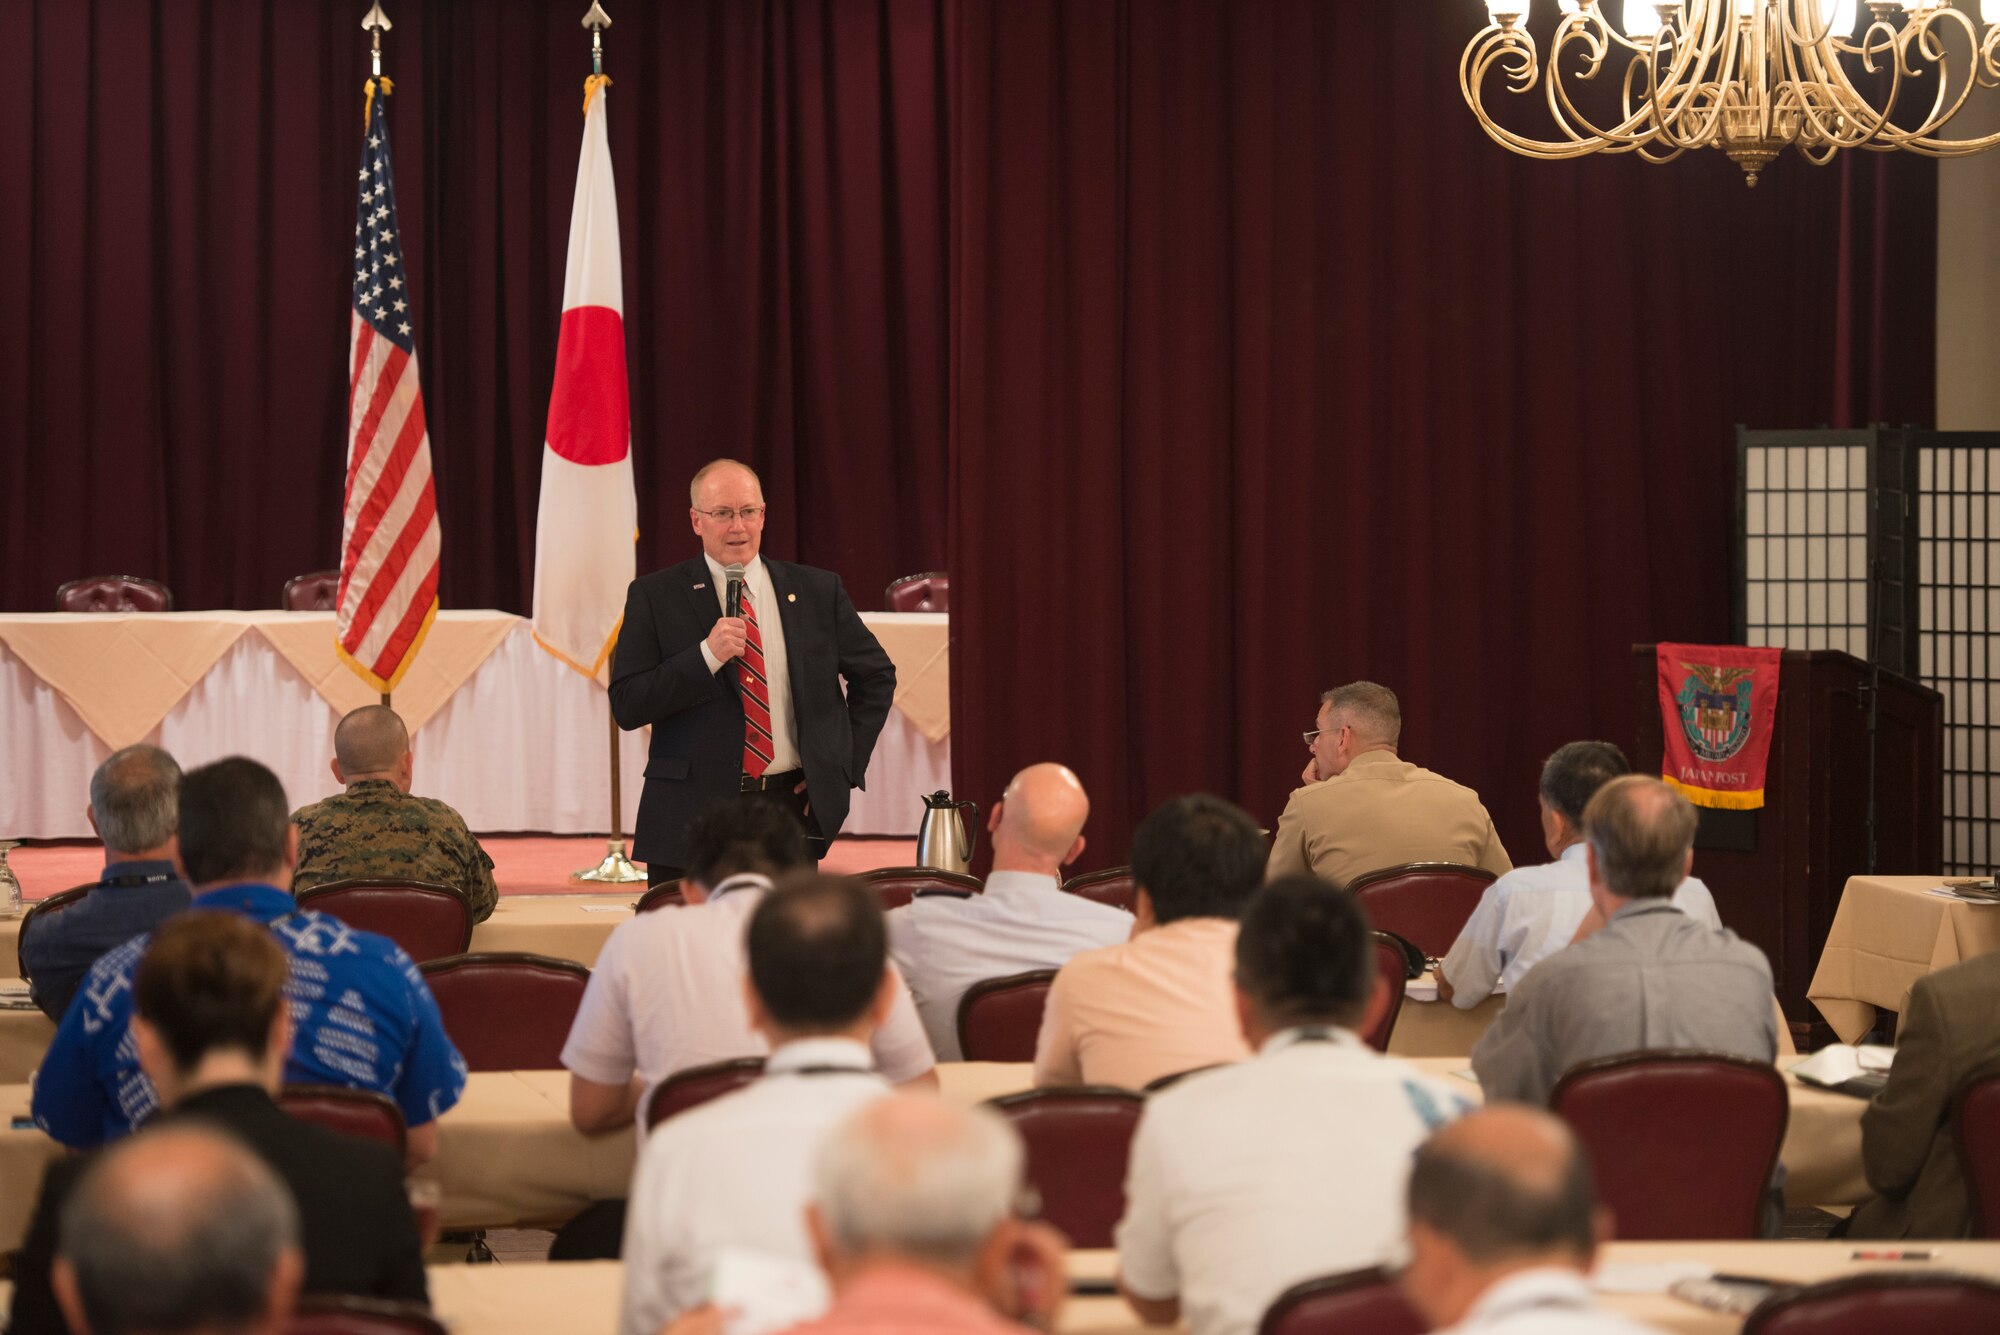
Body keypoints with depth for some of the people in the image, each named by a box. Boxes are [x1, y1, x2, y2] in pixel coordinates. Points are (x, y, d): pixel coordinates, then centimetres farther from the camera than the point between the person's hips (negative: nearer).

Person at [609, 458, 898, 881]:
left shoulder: (818, 591, 8)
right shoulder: (656, 596, 1)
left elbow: (876, 675, 18)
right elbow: (626, 706, -6)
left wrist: (846, 765, 8)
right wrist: (707, 655, -17)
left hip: (791, 809, 2)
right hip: (691, 813, -2)